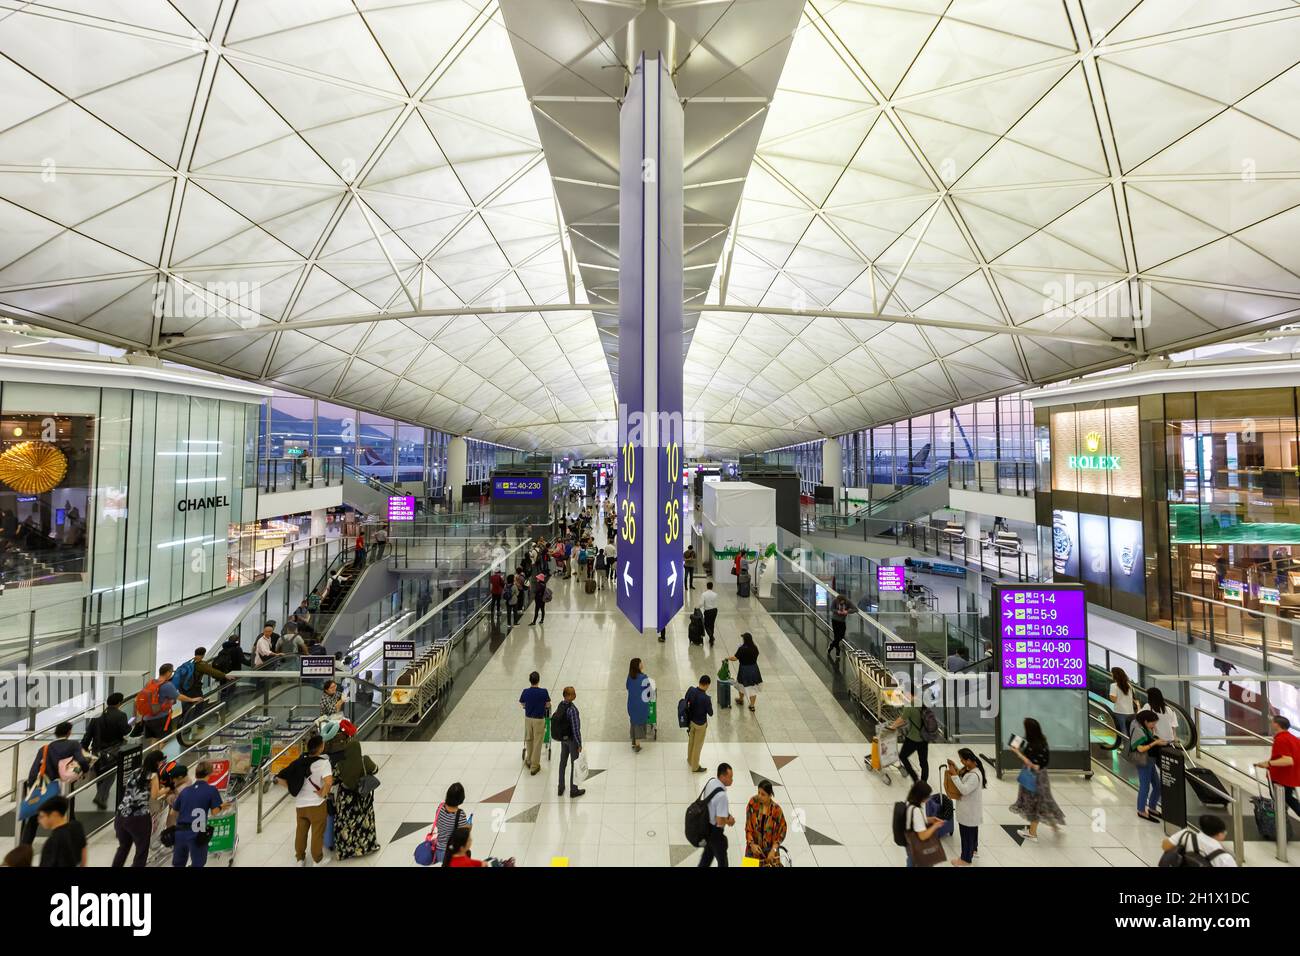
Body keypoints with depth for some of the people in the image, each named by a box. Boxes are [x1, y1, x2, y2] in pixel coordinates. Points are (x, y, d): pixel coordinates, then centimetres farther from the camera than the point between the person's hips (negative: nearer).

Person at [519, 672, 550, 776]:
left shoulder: (525, 692, -12)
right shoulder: (543, 692, -19)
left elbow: (522, 704, 4)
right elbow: (548, 705, -7)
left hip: (528, 718, 3)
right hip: (539, 719, -3)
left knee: (528, 740, 22)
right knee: (537, 743, 8)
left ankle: (529, 761, 38)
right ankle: (534, 766, 14)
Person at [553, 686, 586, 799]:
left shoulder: (561, 705, -5)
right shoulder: (572, 709, -30)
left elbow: (557, 722, 6)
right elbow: (575, 728, -25)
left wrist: (561, 737, 19)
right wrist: (579, 744, -15)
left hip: (563, 738, 7)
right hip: (572, 739, -7)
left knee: (563, 762, 20)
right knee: (574, 764, 11)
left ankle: (560, 789, 34)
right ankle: (573, 790, 26)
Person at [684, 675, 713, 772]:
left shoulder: (691, 690, -15)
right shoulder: (706, 698, -33)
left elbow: (686, 704, 0)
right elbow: (710, 713, -20)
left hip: (691, 720, 6)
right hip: (700, 723, -6)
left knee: (691, 741, 28)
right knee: (698, 745, 15)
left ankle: (690, 760, 50)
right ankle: (695, 767, 33)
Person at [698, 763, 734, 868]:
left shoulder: (711, 781, -9)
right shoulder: (721, 796, -35)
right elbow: (720, 822, -30)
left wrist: (727, 815, 3)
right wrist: (729, 821, -8)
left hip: (706, 826, 8)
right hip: (715, 831, -8)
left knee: (708, 853, 30)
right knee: (722, 861, 15)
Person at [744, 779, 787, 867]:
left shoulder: (776, 809, -19)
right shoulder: (753, 802, -16)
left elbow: (781, 832, -8)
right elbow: (748, 826, -8)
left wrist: (774, 850, -14)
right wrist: (752, 844, -17)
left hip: (770, 849, -1)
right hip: (754, 846, 1)